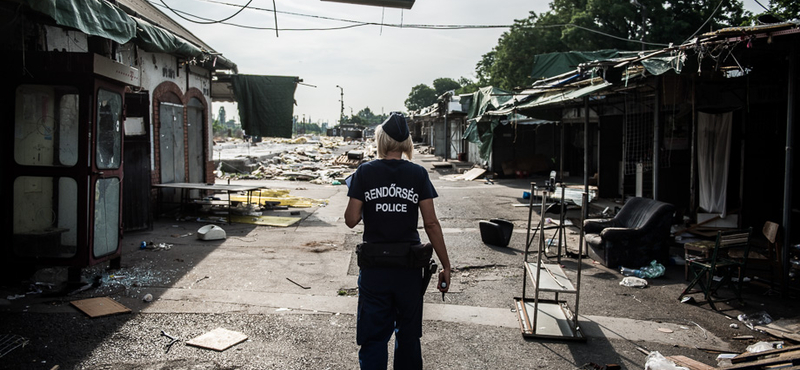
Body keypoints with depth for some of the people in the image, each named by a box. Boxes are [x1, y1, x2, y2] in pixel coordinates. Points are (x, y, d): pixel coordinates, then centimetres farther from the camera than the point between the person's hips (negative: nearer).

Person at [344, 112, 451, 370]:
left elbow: (351, 220, -6)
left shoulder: (365, 172, -6)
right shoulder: (418, 174, -4)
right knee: (409, 334, 19)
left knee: (373, 337, 11)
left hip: (374, 268, -1)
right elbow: (431, 223, -6)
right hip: (409, 267, 1)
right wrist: (445, 266, 0)